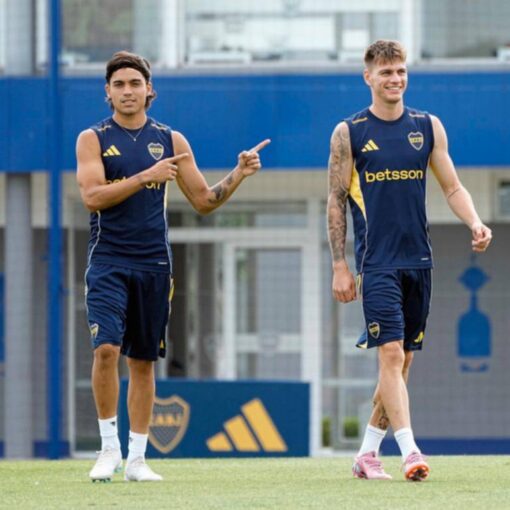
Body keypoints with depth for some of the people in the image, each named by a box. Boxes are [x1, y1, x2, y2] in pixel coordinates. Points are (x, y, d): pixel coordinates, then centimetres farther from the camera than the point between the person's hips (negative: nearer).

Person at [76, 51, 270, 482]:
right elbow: (92, 196, -12)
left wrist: (238, 175, -3)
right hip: (109, 262, -3)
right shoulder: (94, 139, 2)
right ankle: (109, 447, -6)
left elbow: (204, 200, 13)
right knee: (107, 348, -18)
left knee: (143, 361, 5)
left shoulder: (171, 140, 10)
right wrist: (146, 177, -19)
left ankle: (137, 458, 10)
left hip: (154, 264, 3)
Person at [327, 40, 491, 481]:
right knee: (391, 353, -15)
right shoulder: (349, 133, 0)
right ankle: (409, 452, -21)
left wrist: (475, 223, -9)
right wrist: (340, 267, -4)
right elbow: (335, 202, 1)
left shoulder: (428, 127, 9)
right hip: (377, 262, -4)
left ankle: (368, 453, 17)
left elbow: (452, 187, 11)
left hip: (419, 261, 4)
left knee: (403, 361, 7)